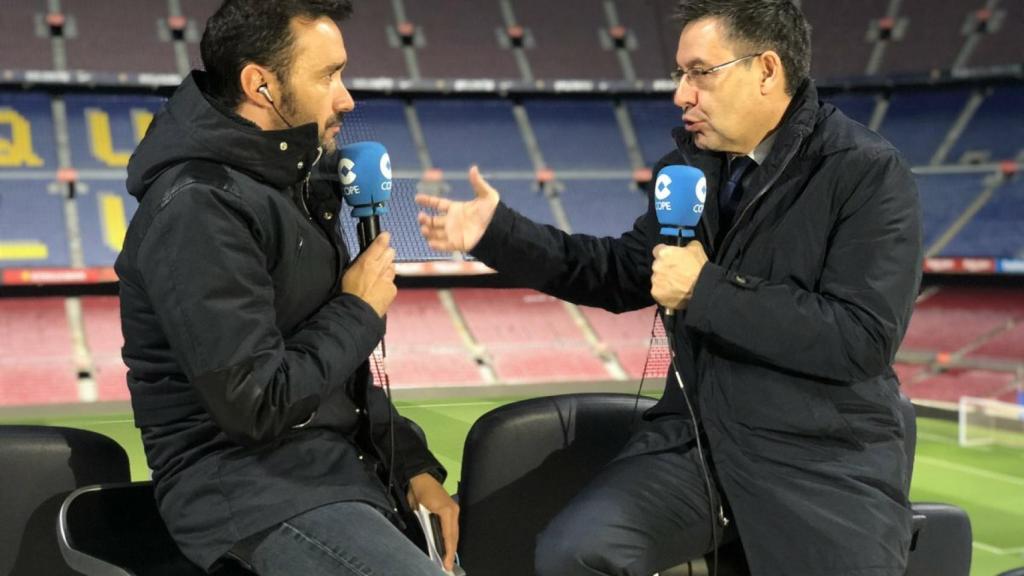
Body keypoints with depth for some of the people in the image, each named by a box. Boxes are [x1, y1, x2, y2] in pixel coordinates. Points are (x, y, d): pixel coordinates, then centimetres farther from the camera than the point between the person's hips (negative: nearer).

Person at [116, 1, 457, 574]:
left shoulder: (298, 184, 10)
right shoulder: (198, 210, -19)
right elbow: (255, 404, -23)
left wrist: (412, 465, 5)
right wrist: (359, 313, -10)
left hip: (340, 460, 9)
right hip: (249, 483, -9)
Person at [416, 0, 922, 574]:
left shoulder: (870, 173, -12)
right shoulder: (693, 160, 7)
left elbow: (863, 338, -20)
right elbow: (627, 273, 17)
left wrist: (709, 291, -18)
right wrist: (500, 232, 6)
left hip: (828, 462, -5)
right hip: (697, 437, 5)